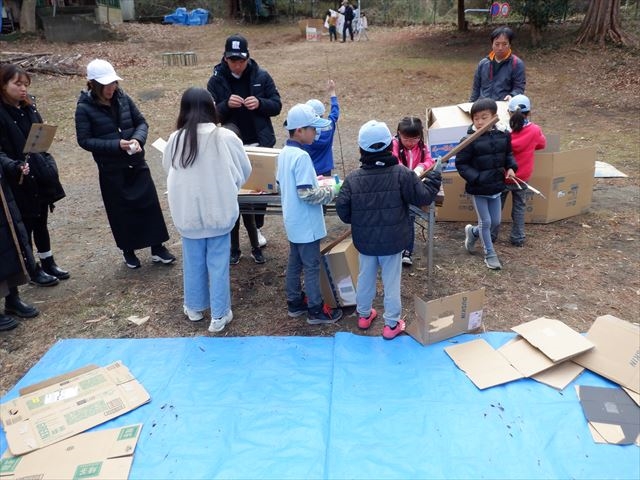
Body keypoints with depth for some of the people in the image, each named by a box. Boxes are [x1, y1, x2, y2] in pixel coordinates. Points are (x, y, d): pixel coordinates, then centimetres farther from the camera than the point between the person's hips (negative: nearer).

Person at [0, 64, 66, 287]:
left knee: (41, 222, 18)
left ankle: (48, 262, 32)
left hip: (41, 176, 6)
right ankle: (33, 269, 22)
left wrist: (49, 166, 12)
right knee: (25, 226, 8)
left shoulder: (29, 108, 5)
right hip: (19, 181, -6)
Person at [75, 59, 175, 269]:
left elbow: (141, 122, 6)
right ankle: (128, 250, 26)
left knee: (150, 203, 4)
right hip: (111, 169, -3)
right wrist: (116, 145, -21)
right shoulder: (84, 108, -10)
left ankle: (157, 247, 17)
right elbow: (84, 140, -11)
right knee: (121, 210, 7)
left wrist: (137, 139, -16)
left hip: (136, 163, 3)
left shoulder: (122, 98, -1)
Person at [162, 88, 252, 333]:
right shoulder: (226, 137, -12)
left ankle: (195, 308, 36)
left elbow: (168, 169, 8)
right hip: (219, 211, -1)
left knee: (193, 262, 18)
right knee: (218, 263, 11)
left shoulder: (176, 139, -10)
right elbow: (245, 171, 1)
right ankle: (219, 315, 20)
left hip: (187, 213, 1)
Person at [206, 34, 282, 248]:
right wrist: (226, 105, -23)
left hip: (260, 143, 1)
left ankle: (257, 228, 30)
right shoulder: (216, 80, -2)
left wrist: (260, 103, -19)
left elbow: (277, 105, 1)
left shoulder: (261, 76, 0)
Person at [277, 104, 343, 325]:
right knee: (311, 266, 3)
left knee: (294, 262, 18)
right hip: (306, 223, -9)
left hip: (293, 221, 9)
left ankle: (295, 303, 31)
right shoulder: (301, 156, -24)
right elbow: (307, 194, -27)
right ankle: (316, 310, 16)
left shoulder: (284, 153, 5)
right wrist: (332, 191, -14)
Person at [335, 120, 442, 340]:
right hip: (392, 240, -2)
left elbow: (342, 209, -7)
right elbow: (423, 197, -10)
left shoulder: (353, 178, -10)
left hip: (364, 240, 2)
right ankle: (392, 324, 20)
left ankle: (364, 314, 39)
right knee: (391, 282, 10)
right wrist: (434, 175, 6)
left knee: (365, 278, 21)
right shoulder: (401, 173, -17)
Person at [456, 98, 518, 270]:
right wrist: (475, 178, -21)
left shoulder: (503, 135, -3)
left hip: (496, 187, 5)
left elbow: (508, 154, 14)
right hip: (478, 189, -5)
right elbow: (461, 163, -11)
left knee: (496, 222, 14)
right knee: (486, 222, 5)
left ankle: (472, 232, 41)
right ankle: (490, 254, 23)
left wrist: (511, 167, -5)